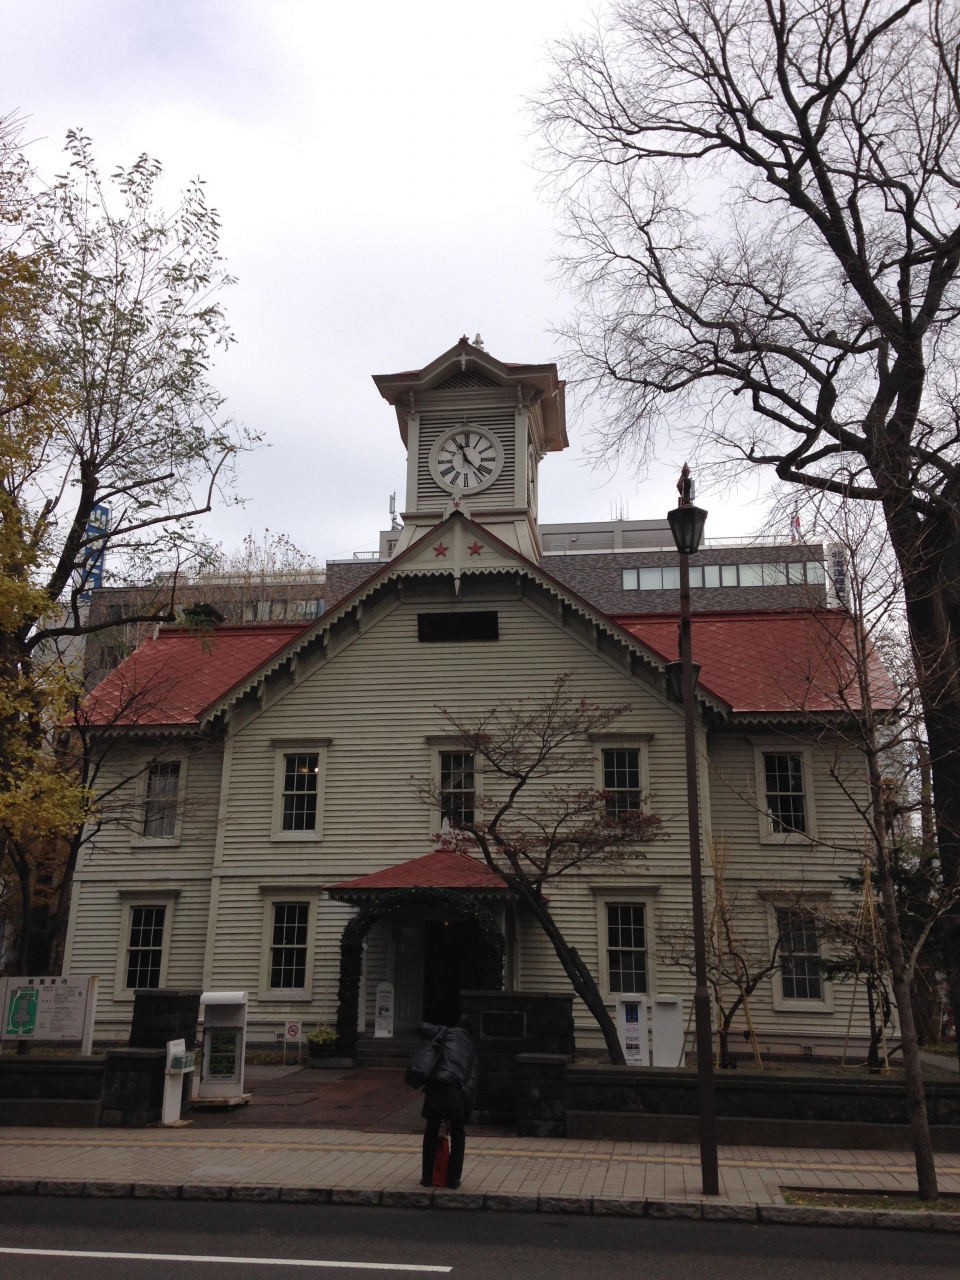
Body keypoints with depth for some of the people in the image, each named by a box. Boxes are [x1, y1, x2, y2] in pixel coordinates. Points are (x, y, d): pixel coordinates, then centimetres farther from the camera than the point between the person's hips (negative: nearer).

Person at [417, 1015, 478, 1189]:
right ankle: (453, 1178, 19)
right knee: (458, 1134, 21)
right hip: (457, 1090, 1)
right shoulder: (472, 1049, 29)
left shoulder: (449, 1033, 22)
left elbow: (422, 1027, 18)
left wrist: (434, 1039, 38)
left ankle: (427, 1177, 20)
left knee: (431, 1132, 16)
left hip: (437, 1085, -1)